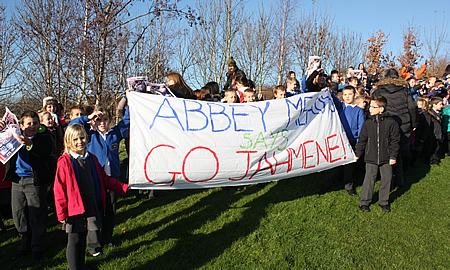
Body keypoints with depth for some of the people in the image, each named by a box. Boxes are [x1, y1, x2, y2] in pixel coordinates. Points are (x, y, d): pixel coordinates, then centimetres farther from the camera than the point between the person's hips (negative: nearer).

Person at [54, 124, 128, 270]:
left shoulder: (92, 159, 8)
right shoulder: (64, 162, -8)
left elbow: (104, 179, 16)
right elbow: (59, 189, -8)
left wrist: (123, 187, 11)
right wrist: (61, 213, -11)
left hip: (93, 207, 5)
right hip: (75, 208, -5)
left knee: (94, 234, 13)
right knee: (74, 241, 5)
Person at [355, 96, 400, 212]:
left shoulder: (391, 123, -3)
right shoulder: (367, 123, 0)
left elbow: (395, 141, 1)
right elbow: (362, 140, 7)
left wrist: (393, 156, -2)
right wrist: (357, 154, 6)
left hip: (386, 158, 0)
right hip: (371, 157, 0)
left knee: (386, 178, 7)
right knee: (369, 178, -1)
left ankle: (384, 201, 24)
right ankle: (364, 201, 12)